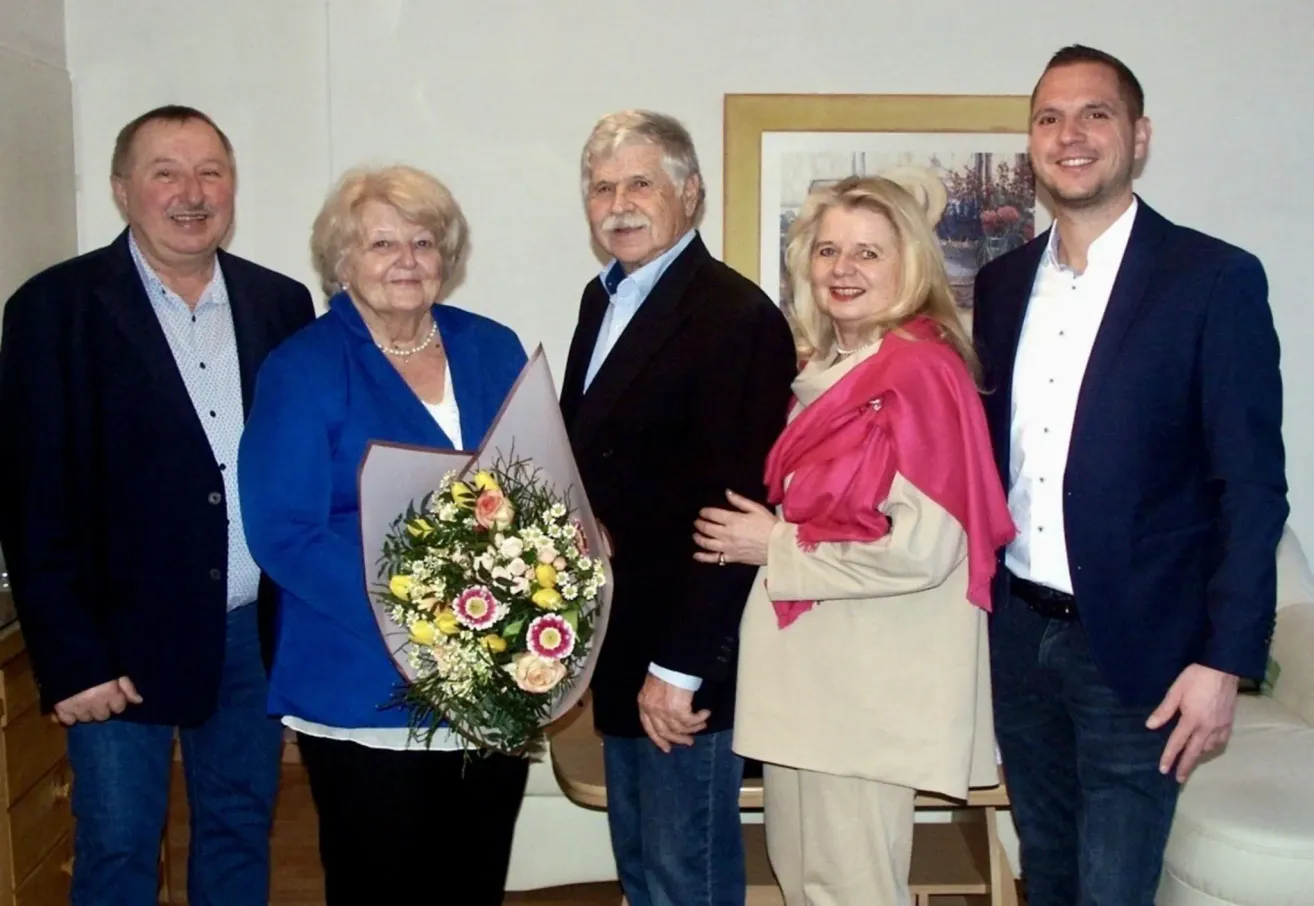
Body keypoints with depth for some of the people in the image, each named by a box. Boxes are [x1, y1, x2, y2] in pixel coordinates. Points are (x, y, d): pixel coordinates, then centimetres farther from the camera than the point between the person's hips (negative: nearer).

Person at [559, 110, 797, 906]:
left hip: (685, 659, -8)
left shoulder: (737, 316, -17)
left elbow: (731, 504, -21)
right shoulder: (604, 299, 11)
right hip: (619, 644, 8)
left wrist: (678, 666, -20)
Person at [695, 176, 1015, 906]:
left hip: (870, 678, -9)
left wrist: (775, 547, -14)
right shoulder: (829, 366, 12)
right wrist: (755, 533, 5)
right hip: (811, 667, 9)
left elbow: (922, 545, -23)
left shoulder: (919, 370, -15)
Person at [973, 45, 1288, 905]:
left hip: (1134, 645, -5)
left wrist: (1224, 660, -15)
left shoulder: (1215, 279, -9)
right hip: (1018, 632, 5)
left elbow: (1252, 486, -11)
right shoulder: (1004, 282, 7)